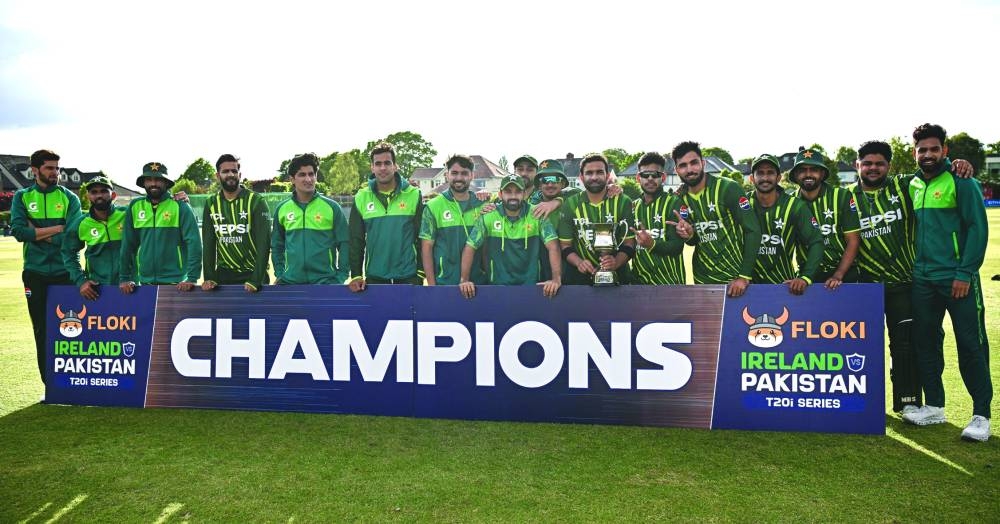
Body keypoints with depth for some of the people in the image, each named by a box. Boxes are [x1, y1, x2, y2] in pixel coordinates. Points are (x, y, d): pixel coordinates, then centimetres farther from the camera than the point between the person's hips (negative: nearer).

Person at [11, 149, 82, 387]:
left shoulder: (69, 197, 2)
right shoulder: (22, 197, 7)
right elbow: (18, 231, -9)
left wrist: (38, 233, -9)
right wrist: (56, 228, -12)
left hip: (65, 271, -2)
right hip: (35, 273, 2)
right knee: (41, 331, 7)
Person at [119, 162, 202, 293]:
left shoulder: (180, 206, -4)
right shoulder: (134, 207, 5)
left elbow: (193, 243, -11)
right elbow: (128, 245, 7)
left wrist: (192, 278, -18)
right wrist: (124, 278, 2)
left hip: (177, 283, -3)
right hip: (144, 282, 3)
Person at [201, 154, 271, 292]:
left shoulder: (256, 201, -9)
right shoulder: (211, 204, 3)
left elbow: (263, 243, -14)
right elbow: (208, 243, 3)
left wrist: (256, 280, -21)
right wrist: (209, 277, -7)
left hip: (253, 274, -3)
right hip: (224, 274, 3)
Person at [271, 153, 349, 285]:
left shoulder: (332, 207, -1)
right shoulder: (282, 209, 7)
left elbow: (344, 244, 0)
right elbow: (277, 245, 16)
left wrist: (341, 276, -7)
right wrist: (279, 274, 8)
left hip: (326, 280, -2)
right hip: (290, 282, 3)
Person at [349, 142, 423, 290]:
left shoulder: (413, 195, -1)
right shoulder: (361, 198, 3)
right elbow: (356, 241, 5)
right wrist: (356, 275, 0)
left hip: (408, 275, -1)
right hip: (374, 276, 2)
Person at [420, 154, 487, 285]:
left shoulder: (482, 206, 4)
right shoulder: (433, 207, -3)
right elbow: (427, 248, -3)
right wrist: (431, 284, -8)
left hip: (477, 281, 2)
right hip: (444, 283, -2)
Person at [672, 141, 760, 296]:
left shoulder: (729, 188, -13)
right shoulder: (680, 197, 1)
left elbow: (753, 231, -15)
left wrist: (744, 277, -19)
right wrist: (689, 235, -13)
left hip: (735, 277, -4)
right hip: (702, 279, 4)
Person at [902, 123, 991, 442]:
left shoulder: (961, 182, -4)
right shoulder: (912, 186, 11)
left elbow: (978, 229, -9)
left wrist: (965, 273, -14)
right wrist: (912, 265, 8)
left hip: (958, 279, -5)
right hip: (923, 280, 6)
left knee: (971, 346, 0)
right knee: (924, 343, 10)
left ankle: (982, 415, 10)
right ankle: (934, 407, 23)